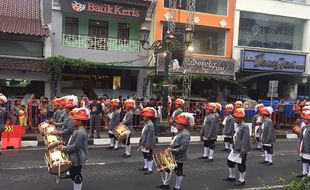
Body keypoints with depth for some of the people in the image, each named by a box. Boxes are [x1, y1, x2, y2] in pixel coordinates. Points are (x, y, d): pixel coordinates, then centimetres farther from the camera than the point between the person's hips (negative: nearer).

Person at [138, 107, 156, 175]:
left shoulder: (150, 125, -22)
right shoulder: (145, 124, 8)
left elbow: (150, 136, -23)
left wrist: (147, 145, -22)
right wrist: (141, 142, 17)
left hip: (148, 145, -10)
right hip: (144, 144, 10)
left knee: (149, 157, 2)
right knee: (145, 156, 21)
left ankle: (150, 169, 13)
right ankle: (146, 167, 35)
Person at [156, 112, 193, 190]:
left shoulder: (185, 134, -23)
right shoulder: (180, 132, 8)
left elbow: (183, 147, -30)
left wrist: (173, 150, -28)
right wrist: (170, 148, 8)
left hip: (179, 158, -10)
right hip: (173, 156, 10)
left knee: (178, 172, 7)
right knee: (167, 168, 17)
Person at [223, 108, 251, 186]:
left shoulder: (245, 126, -18)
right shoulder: (238, 126, 11)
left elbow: (245, 139, -22)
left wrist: (243, 149, -24)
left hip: (241, 150, -10)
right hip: (235, 148, 10)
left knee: (241, 164, 2)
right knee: (230, 161, 16)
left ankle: (242, 180, 18)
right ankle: (232, 177, 33)